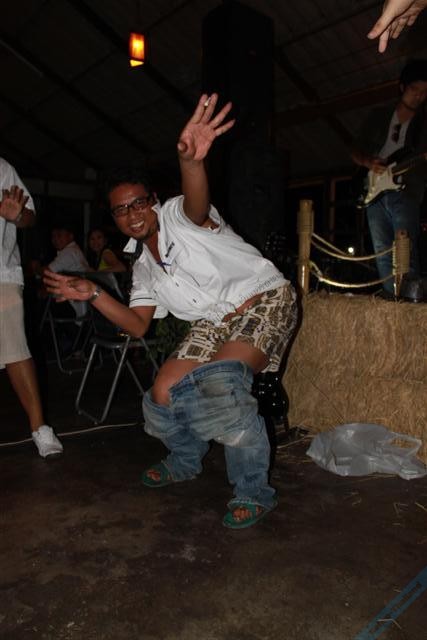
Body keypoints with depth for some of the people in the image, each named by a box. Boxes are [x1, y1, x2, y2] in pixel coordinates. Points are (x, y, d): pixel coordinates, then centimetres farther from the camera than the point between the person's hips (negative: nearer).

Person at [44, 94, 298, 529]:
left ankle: (254, 492, -12)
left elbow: (197, 205, -37)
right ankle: (185, 462, 32)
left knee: (220, 379, -31)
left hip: (263, 300, -7)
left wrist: (190, 160, -59)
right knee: (164, 392, 0)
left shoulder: (178, 215, -11)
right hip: (215, 323, 8)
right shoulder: (144, 268, 11)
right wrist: (93, 295, -4)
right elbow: (137, 325, 7)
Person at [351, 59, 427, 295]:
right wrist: (369, 162, -6)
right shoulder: (379, 116, 16)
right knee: (382, 254, 3)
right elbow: (356, 151, 15)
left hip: (405, 192, -3)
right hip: (374, 193, 3)